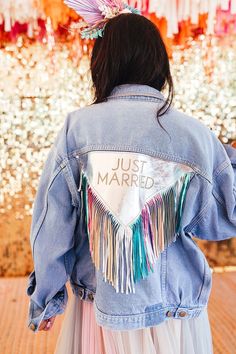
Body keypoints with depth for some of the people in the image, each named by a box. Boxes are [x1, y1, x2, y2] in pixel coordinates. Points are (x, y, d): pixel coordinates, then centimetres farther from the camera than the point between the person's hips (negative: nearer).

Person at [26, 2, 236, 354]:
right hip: (174, 313, 0)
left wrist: (45, 298, 8)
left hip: (97, 310, 1)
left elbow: (52, 226, -7)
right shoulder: (197, 136, -13)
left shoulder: (77, 128, -13)